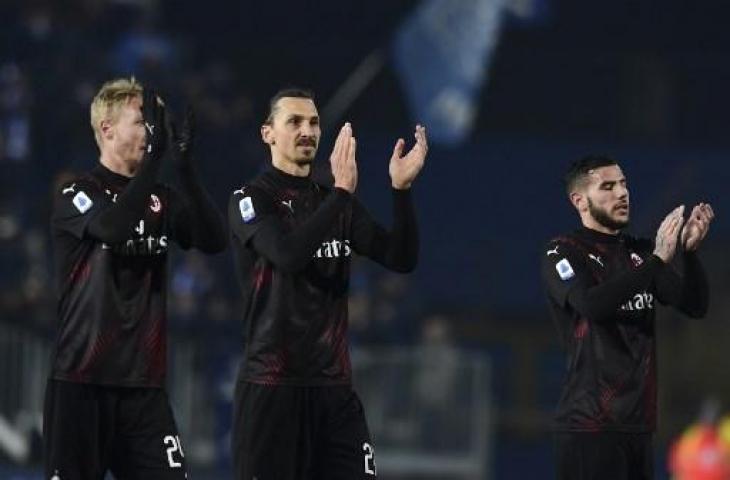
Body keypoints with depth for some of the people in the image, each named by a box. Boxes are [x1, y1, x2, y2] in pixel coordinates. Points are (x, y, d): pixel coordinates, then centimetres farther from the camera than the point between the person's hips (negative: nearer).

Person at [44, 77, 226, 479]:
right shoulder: (76, 195, -3)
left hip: (143, 383, 4)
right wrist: (154, 156, -28)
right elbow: (113, 228, -24)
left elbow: (214, 241, -6)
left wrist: (184, 168, -17)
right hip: (81, 381, -4)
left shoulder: (162, 200, 11)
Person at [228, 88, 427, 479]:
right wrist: (342, 190, -28)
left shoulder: (336, 204, 14)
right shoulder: (251, 199, -3)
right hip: (272, 387, -5)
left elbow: (402, 259, 3)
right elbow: (289, 254, -22)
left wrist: (401, 189, -11)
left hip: (333, 387, 5)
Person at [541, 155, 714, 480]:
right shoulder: (563, 254, -2)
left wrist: (689, 251, -12)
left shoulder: (640, 252, 15)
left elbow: (695, 306, 6)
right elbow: (593, 304, -21)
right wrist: (658, 260, -24)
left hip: (638, 425, 6)